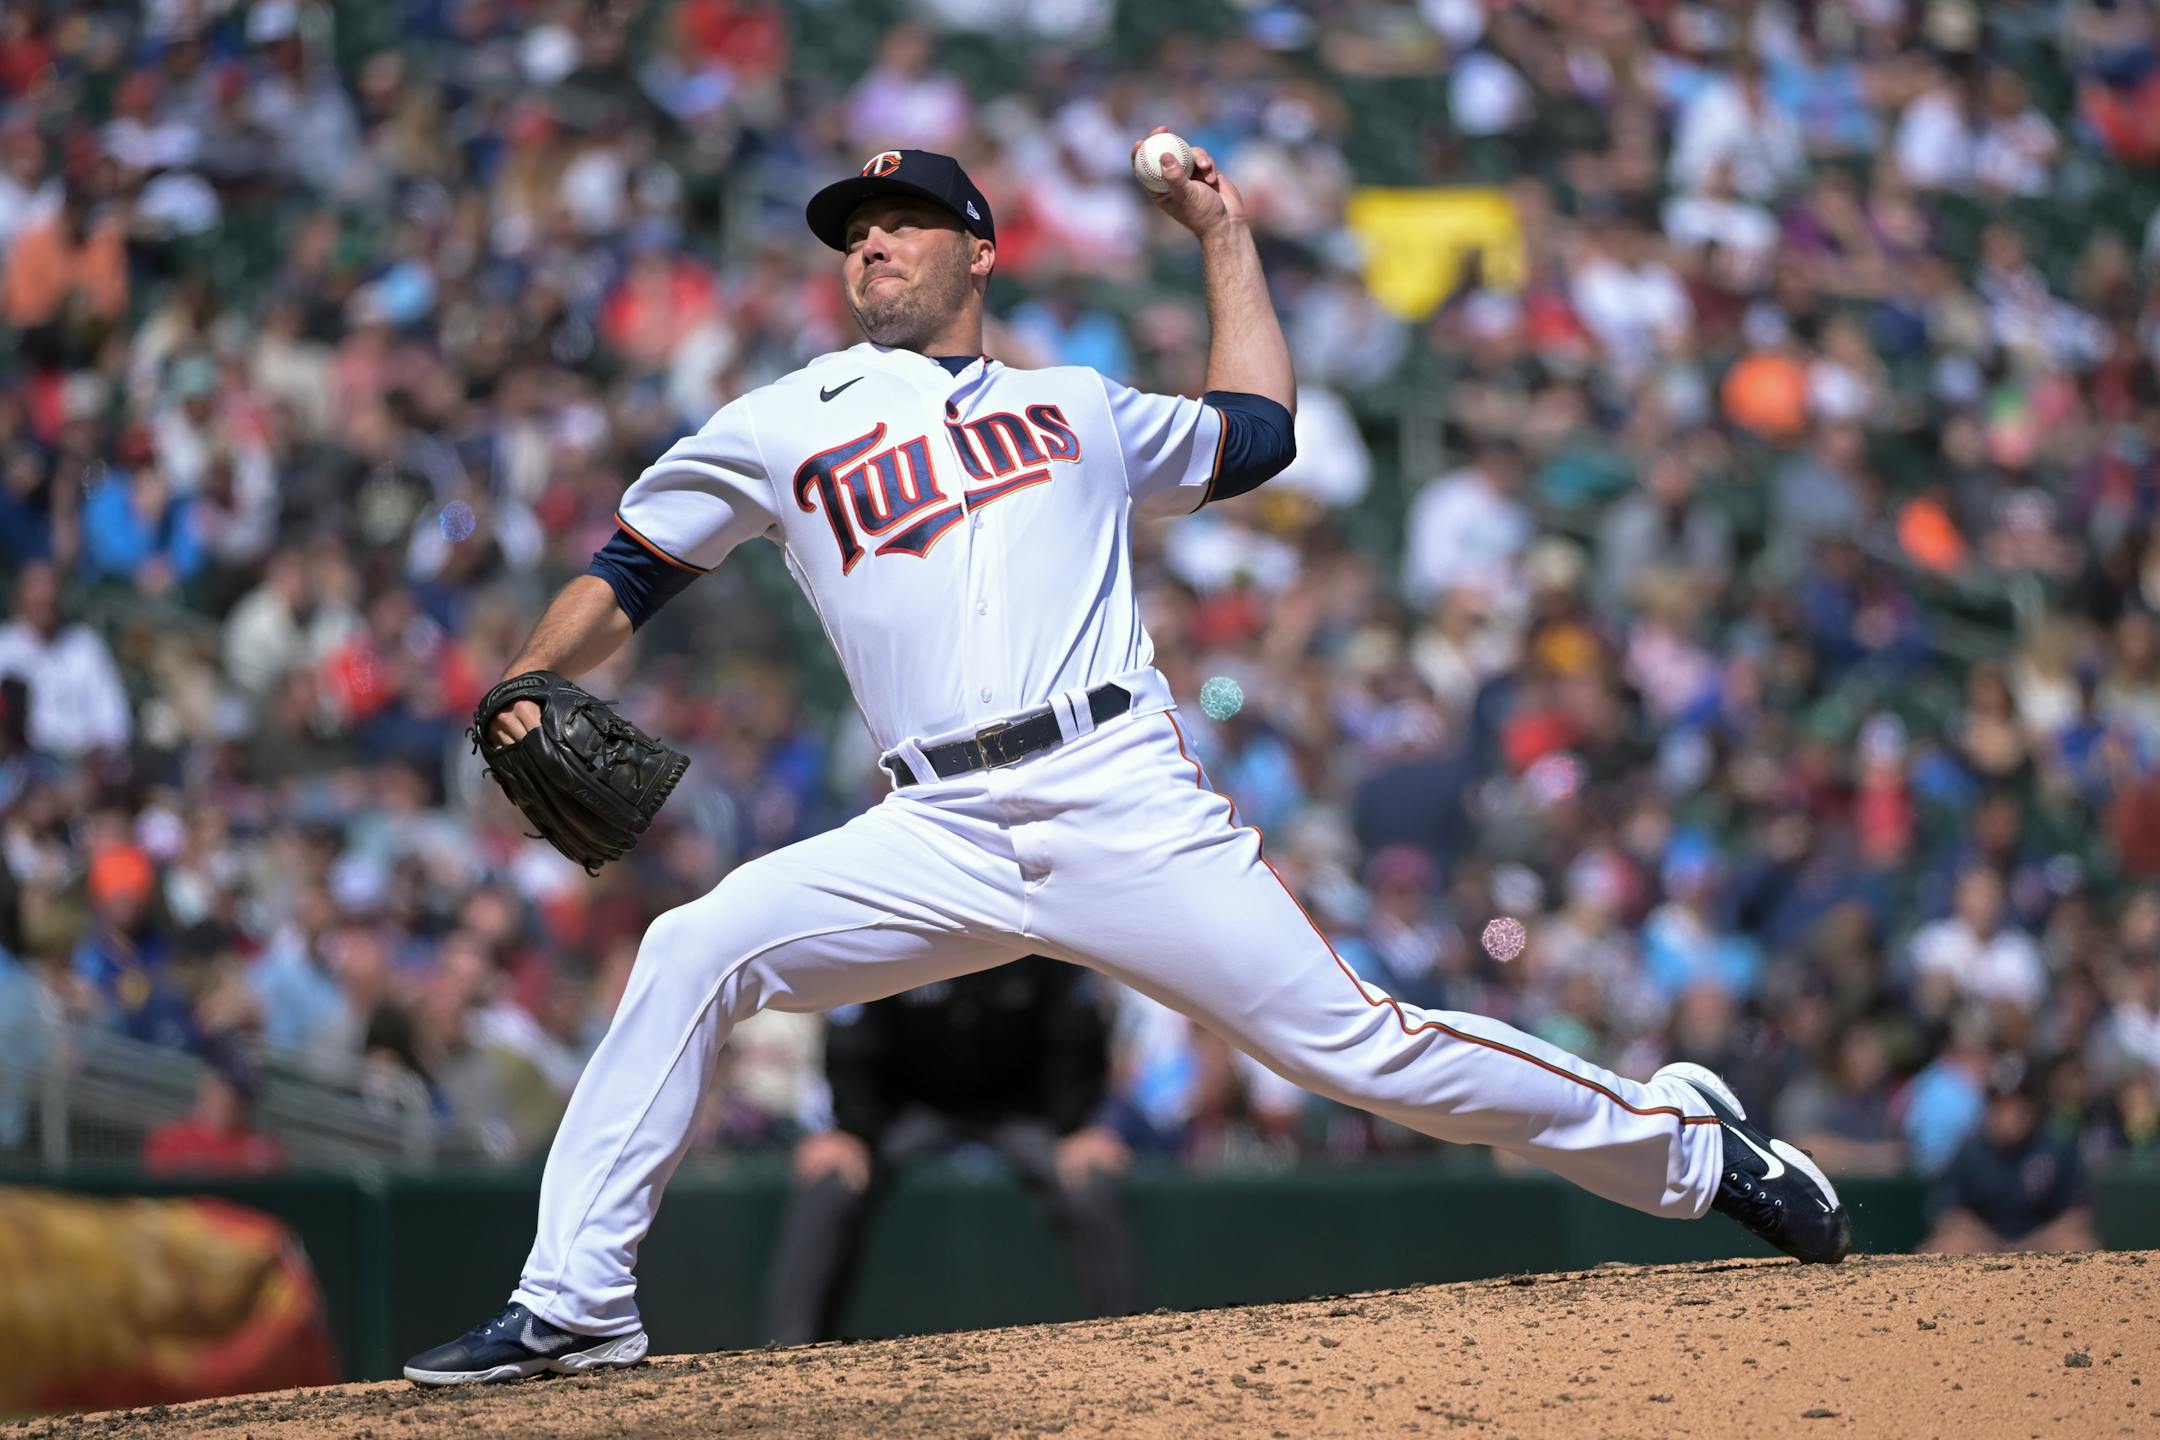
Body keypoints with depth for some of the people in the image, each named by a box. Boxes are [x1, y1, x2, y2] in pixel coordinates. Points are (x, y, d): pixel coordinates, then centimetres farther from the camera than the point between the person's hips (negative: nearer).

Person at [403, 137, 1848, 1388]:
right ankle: (575, 1303, -11)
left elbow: (1256, 432, 33)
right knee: (691, 956, -17)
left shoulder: (1077, 406, 21)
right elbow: (628, 574, 20)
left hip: (1128, 808, -1)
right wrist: (527, 691, 2)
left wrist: (1224, 231, 34)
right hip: (939, 838, 1)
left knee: (1357, 1043, -7)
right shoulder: (787, 427, 18)